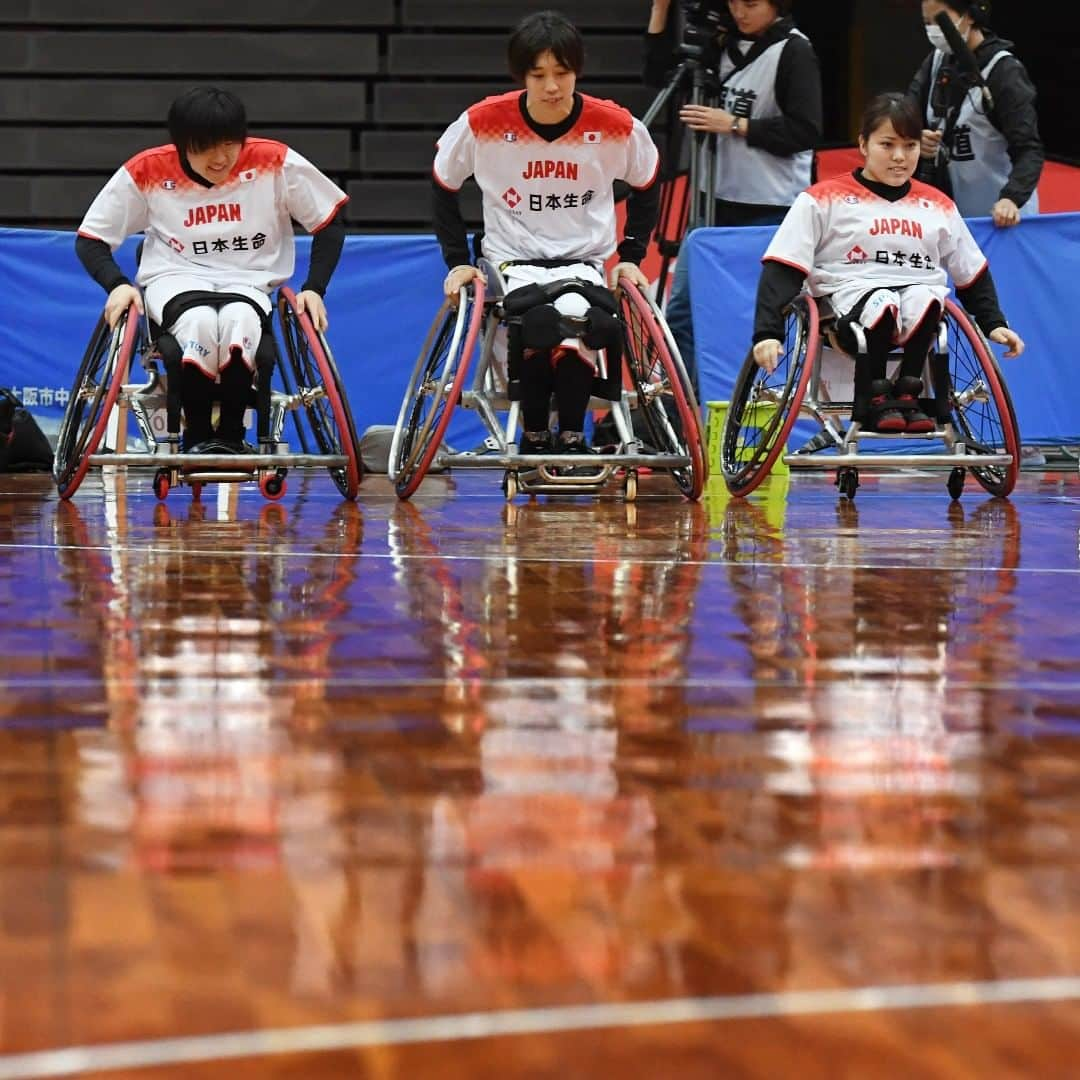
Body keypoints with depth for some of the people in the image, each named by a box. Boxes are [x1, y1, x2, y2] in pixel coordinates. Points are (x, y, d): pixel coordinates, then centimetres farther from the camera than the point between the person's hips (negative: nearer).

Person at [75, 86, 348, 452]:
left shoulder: (275, 162, -9)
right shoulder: (147, 172, -8)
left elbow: (330, 223, 4)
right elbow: (90, 239, 0)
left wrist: (314, 289, -6)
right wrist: (118, 285, -18)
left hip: (249, 283, 0)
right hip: (176, 281, 0)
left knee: (239, 321, -37)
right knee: (200, 322, -37)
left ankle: (230, 435, -18)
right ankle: (197, 436, -17)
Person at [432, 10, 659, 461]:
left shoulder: (617, 127, -7)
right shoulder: (484, 123, -9)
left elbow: (646, 186, 13)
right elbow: (444, 186, 8)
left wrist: (630, 257, 6)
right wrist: (458, 261, 3)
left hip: (586, 260, 1)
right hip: (513, 260, -1)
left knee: (576, 318, -34)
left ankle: (571, 437, -13)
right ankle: (534, 437, -12)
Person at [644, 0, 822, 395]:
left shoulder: (794, 51, -9)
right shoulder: (726, 47, 9)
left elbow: (807, 130, -15)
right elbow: (660, 75, 14)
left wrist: (735, 125, -17)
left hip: (772, 211, -7)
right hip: (719, 202, 7)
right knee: (682, 309, 5)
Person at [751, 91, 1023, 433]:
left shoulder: (938, 207, 20)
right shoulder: (823, 200, 6)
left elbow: (973, 276, 28)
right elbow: (782, 271, -1)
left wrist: (994, 324, 13)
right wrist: (768, 333, -14)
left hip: (920, 318, 3)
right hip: (849, 295, -3)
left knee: (923, 299, -34)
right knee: (881, 303, -38)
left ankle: (907, 394, -23)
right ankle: (873, 400, -23)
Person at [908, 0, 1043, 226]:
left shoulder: (1004, 71, -16)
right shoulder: (936, 61, 3)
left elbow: (1029, 149, -22)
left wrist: (1011, 198, -39)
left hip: (998, 216, -6)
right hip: (950, 211, 6)